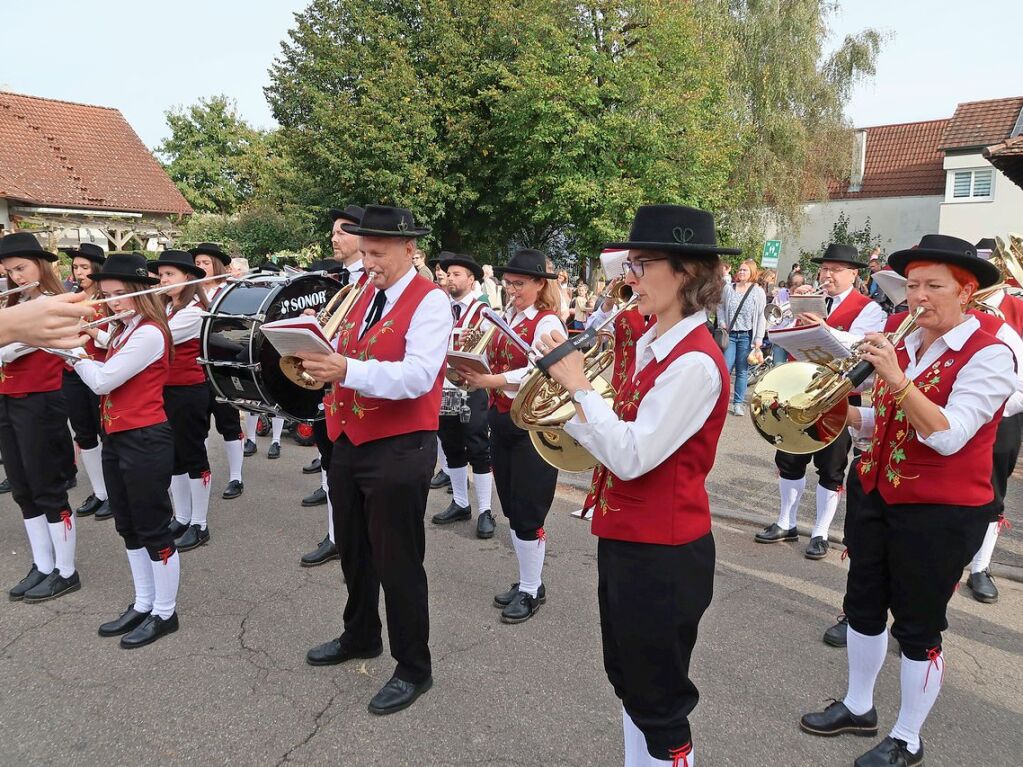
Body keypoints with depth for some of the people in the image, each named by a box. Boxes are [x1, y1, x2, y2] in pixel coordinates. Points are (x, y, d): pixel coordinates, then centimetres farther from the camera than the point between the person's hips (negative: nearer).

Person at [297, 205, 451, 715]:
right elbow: (345, 356, 12)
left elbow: (418, 376, -27)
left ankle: (414, 669, 22)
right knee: (353, 550, 22)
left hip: (400, 451, -8)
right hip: (350, 442, 8)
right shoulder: (362, 294, 11)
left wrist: (348, 371, -36)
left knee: (397, 562, 3)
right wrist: (319, 359, -9)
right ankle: (360, 637, 44)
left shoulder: (430, 301, -13)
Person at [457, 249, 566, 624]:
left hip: (533, 425, -7)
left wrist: (490, 380, -34)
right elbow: (492, 362, 6)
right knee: (511, 507, 15)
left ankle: (532, 589, 17)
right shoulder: (506, 317, 10)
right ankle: (526, 580, 29)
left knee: (528, 512, 1)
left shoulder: (548, 323, -11)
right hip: (502, 420, 8)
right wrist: (471, 369, -15)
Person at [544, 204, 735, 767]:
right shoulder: (650, 344, 6)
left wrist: (579, 386, -19)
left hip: (662, 556, -9)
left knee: (659, 700, 11)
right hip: (624, 539, 9)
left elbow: (631, 456, -27)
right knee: (626, 679, 25)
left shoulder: (695, 362, -23)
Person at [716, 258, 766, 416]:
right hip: (729, 334, 1)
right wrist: (722, 323, -1)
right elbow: (721, 306, 15)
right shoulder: (728, 288, 4)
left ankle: (738, 403, 14)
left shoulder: (758, 292, -1)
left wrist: (759, 338, -5)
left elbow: (761, 316, -1)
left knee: (742, 371, 6)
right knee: (726, 367, -6)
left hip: (746, 336, -1)